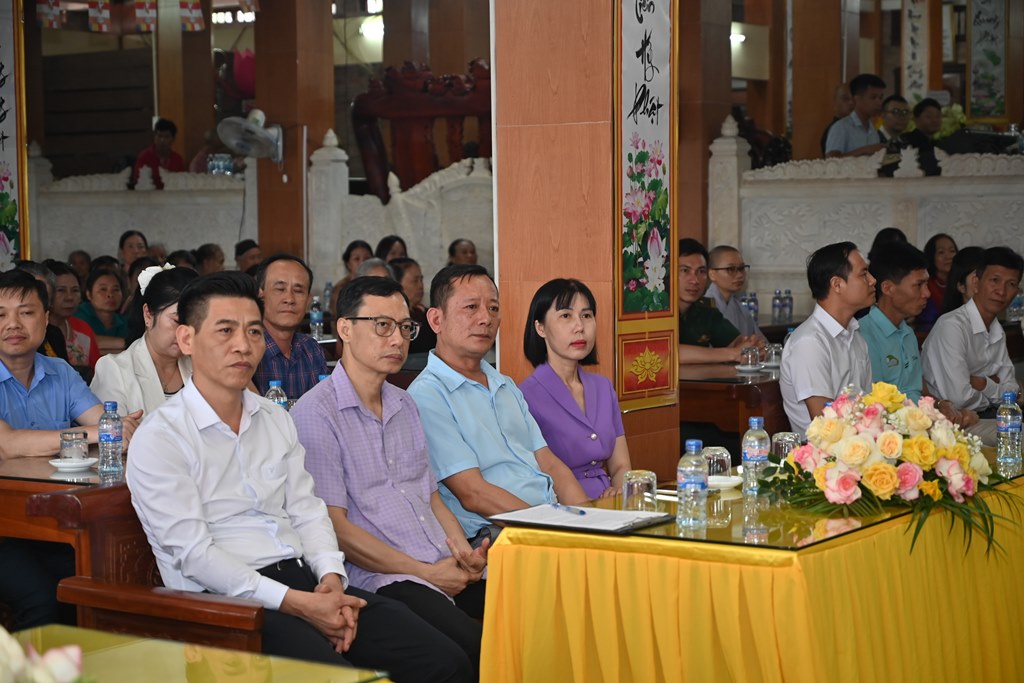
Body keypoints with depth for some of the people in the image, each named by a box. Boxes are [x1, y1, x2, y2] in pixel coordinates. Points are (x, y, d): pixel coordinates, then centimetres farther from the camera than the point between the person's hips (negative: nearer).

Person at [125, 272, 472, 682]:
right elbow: (193, 553, -12)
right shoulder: (159, 439, -5)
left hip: (305, 581, 6)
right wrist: (296, 603, -18)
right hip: (225, 601, -6)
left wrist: (331, 579, -5)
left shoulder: (276, 420, 19)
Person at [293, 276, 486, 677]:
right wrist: (426, 573, -10)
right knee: (476, 645, -33)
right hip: (381, 582, -7)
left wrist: (462, 550, 3)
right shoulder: (316, 412, -4)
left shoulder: (404, 406, 22)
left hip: (444, 571, 7)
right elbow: (334, 526, -9)